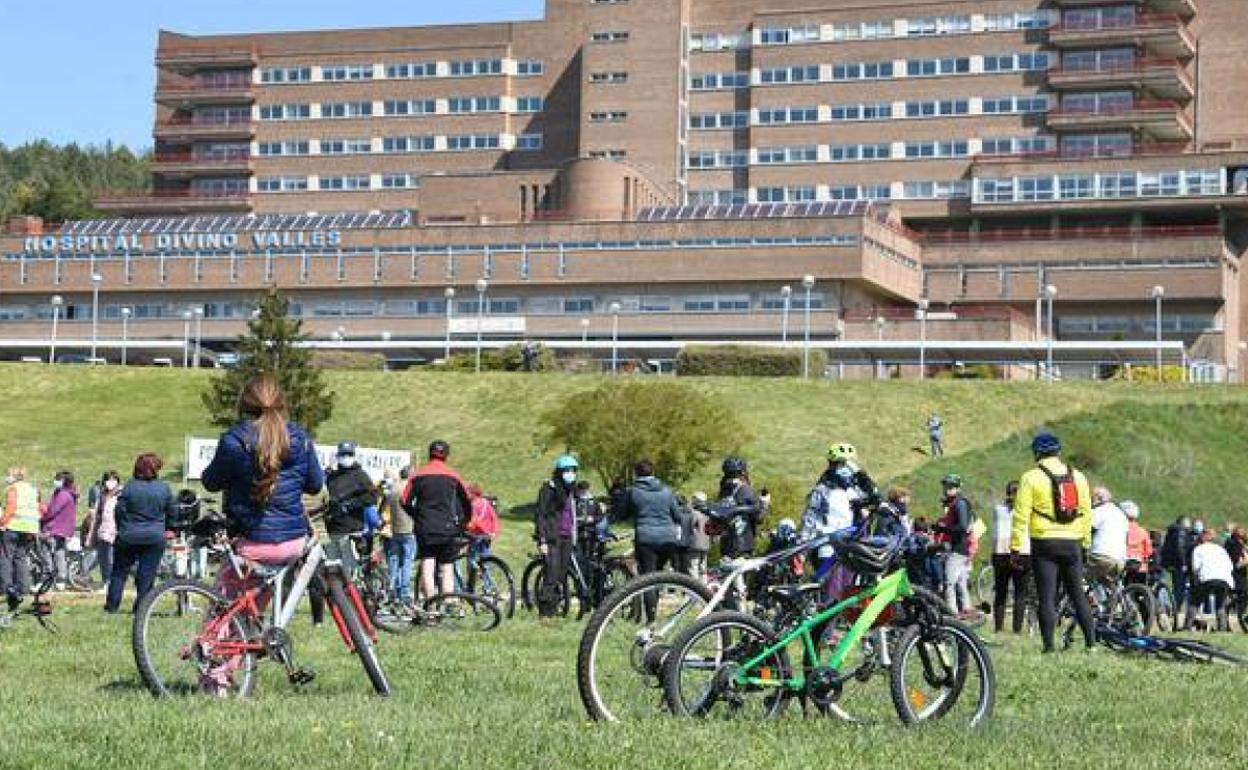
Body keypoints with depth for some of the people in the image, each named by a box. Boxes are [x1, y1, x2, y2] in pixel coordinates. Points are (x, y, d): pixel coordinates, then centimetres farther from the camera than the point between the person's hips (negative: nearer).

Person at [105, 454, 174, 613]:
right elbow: (171, 513, 7)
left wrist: (121, 529, 11)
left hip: (129, 536, 0)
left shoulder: (130, 486, -6)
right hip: (155, 536, 0)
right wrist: (165, 529, 24)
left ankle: (111, 606, 13)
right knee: (147, 574, 5)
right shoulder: (164, 488, -2)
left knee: (120, 571, 13)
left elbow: (119, 510, -4)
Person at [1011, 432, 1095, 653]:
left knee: (1047, 598, -1)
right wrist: (1085, 542, 19)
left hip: (1045, 544, -4)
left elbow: (1021, 516, -8)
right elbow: (1087, 513, 11)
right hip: (1072, 543, 4)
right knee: (1078, 595, 13)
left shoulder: (1031, 478, -5)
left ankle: (1049, 647, -3)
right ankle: (1091, 642, 11)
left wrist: (1016, 547, -5)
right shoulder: (1078, 476, 8)